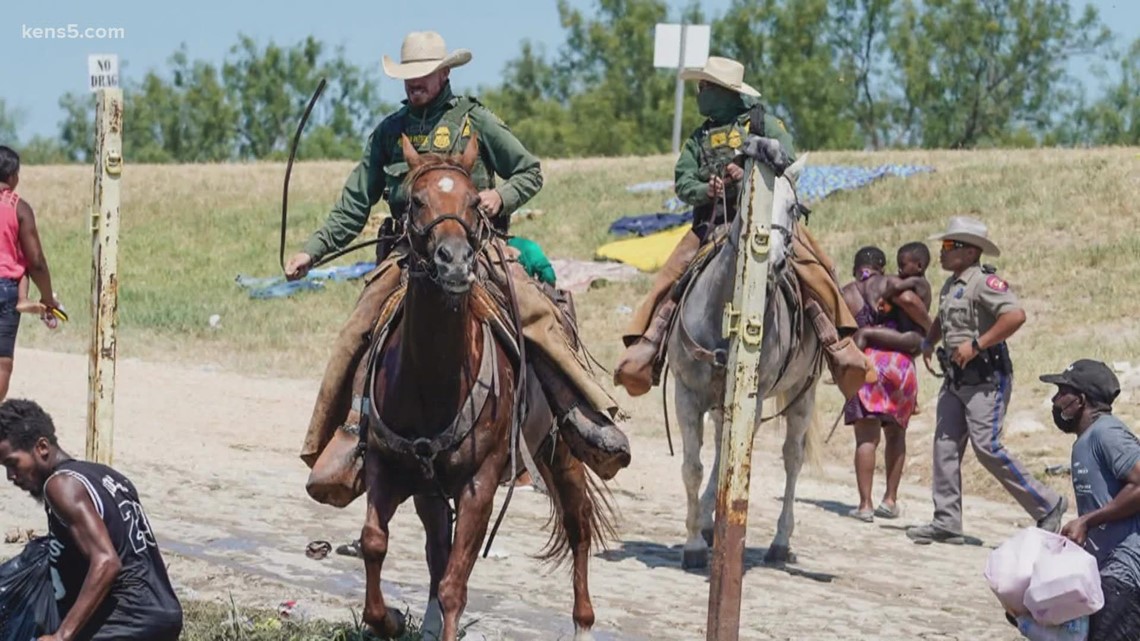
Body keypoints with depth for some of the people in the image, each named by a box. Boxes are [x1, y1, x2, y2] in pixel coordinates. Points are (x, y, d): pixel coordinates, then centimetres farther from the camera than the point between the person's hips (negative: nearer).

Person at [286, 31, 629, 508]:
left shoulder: (475, 120, 8)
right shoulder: (390, 131, 16)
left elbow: (530, 172, 12)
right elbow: (354, 204, 18)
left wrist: (502, 196, -9)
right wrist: (313, 251, 10)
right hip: (408, 253, 3)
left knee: (535, 312, -23)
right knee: (360, 333, -16)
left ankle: (586, 418, -20)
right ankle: (351, 439, -10)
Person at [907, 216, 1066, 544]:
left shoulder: (985, 281, -14)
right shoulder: (951, 285, 16)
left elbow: (1015, 315, -28)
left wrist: (976, 345, -26)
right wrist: (929, 341, 20)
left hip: (985, 379, -10)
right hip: (955, 379, 10)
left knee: (987, 447, -13)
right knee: (945, 445, 5)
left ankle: (1047, 505, -3)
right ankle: (947, 522, 8)